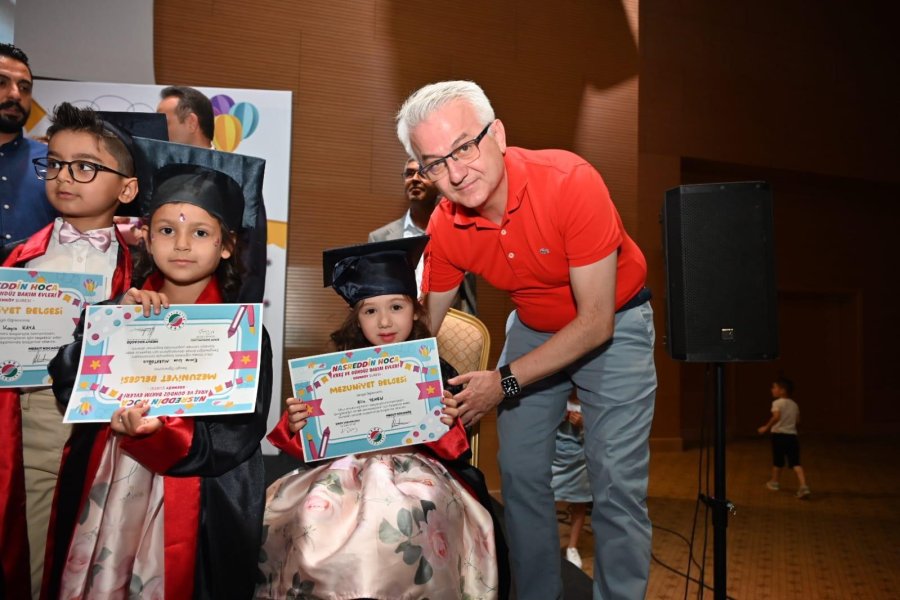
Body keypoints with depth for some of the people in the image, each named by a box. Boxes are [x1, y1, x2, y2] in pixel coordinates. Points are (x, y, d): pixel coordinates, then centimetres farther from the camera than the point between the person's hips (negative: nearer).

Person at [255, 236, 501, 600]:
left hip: (414, 466, -2)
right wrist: (295, 427, -10)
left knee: (398, 510, -36)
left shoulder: (434, 370, 4)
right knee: (314, 509, -29)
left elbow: (456, 452, 1)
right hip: (347, 465, 3)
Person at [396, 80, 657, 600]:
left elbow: (596, 321, -27)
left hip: (614, 326, -4)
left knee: (617, 482, -9)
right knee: (521, 474, 3)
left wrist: (505, 381, -30)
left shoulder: (571, 182, -31)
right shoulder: (445, 228, -17)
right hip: (533, 328, 4)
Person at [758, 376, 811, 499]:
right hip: (792, 435, 4)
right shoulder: (794, 404, 12)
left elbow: (776, 416, -24)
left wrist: (766, 427, -17)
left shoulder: (777, 403, -8)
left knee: (777, 461, 13)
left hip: (779, 435, -4)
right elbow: (797, 421, 15)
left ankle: (775, 482, 31)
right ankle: (803, 486, -19)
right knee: (795, 463, -2)